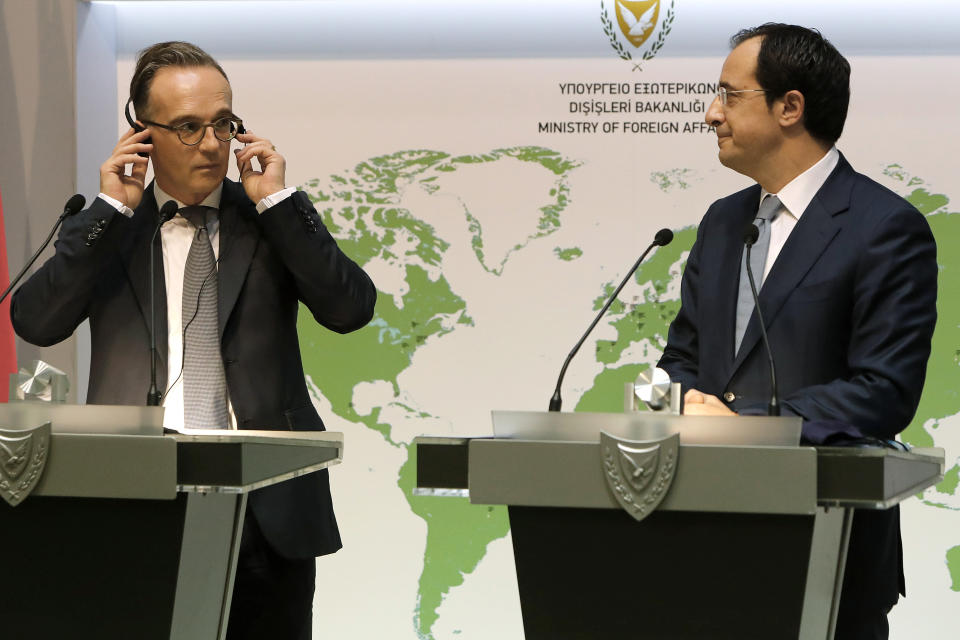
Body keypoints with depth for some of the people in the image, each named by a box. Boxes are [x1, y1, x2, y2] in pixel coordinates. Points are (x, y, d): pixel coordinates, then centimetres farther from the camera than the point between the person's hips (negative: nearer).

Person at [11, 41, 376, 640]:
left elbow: (351, 309, -4)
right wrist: (113, 208, -6)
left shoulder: (278, 219, 10)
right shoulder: (101, 228, 10)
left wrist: (276, 199, -6)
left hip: (265, 510, 1)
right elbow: (35, 322, -4)